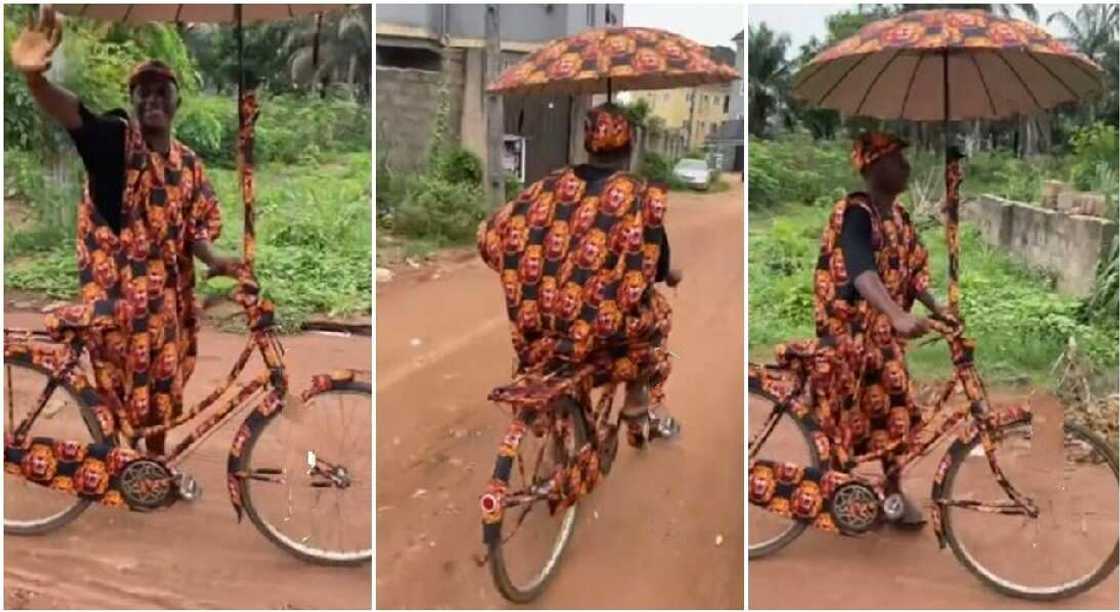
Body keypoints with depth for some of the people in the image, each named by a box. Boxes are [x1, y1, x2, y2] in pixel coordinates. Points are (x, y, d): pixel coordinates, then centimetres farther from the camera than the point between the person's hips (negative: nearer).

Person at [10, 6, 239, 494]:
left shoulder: (190, 163, 7)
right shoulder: (115, 139, -8)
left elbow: (195, 228, 7)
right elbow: (70, 113, -29)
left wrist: (214, 260, -16)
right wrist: (34, 77, -51)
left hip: (166, 298, 5)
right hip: (113, 293, -5)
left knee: (163, 388, 16)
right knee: (114, 387, 3)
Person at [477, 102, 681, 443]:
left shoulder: (550, 187, 4)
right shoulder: (642, 197, -6)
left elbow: (491, 237, 5)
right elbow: (656, 268, 0)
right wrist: (672, 275, 24)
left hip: (540, 329, 4)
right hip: (605, 335, -4)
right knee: (657, 309, 26)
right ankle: (639, 406, 29)